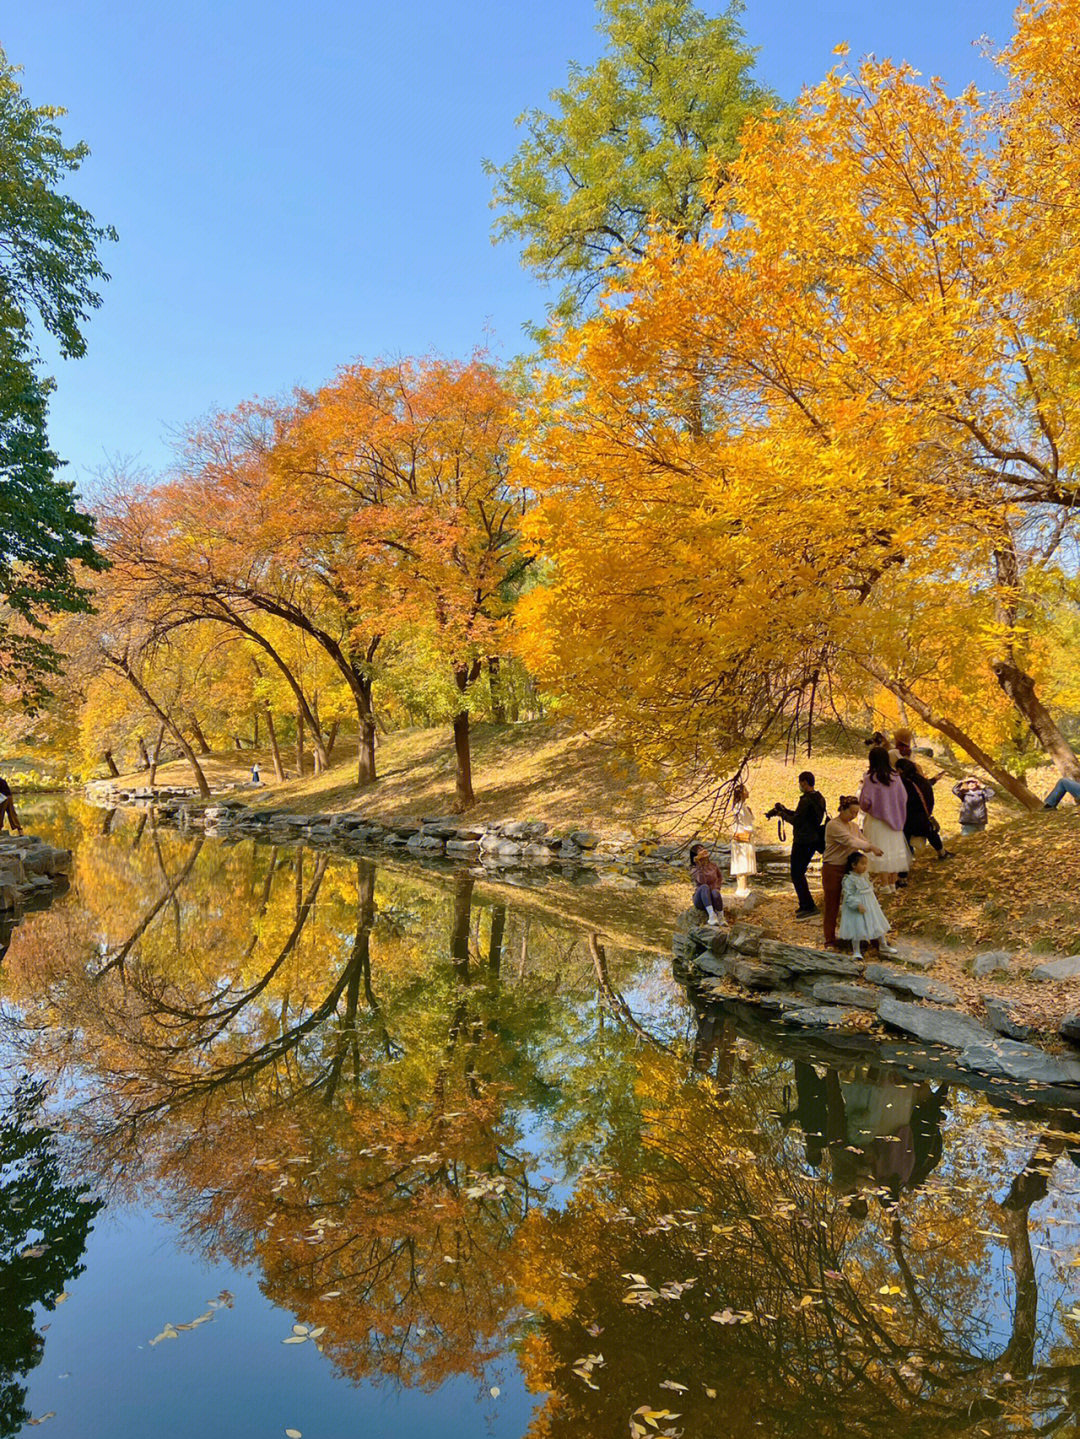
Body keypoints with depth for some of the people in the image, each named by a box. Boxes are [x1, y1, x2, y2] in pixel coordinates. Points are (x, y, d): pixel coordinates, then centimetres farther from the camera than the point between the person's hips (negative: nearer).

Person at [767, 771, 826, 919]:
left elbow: (796, 821, -18)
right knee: (800, 873, 19)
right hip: (814, 840, 10)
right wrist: (786, 810, 16)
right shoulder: (819, 798, 11)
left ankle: (809, 907, -5)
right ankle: (804, 905, 23)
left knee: (796, 874, -3)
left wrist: (782, 814, -3)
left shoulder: (806, 800, -20)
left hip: (802, 842, -10)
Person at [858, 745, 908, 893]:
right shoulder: (895, 776, -2)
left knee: (881, 852, 0)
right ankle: (893, 884, 17)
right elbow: (904, 797, 3)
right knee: (895, 850, 12)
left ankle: (885, 886, 1)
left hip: (877, 821, -4)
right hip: (894, 819, 4)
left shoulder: (870, 778, -15)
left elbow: (865, 801, -17)